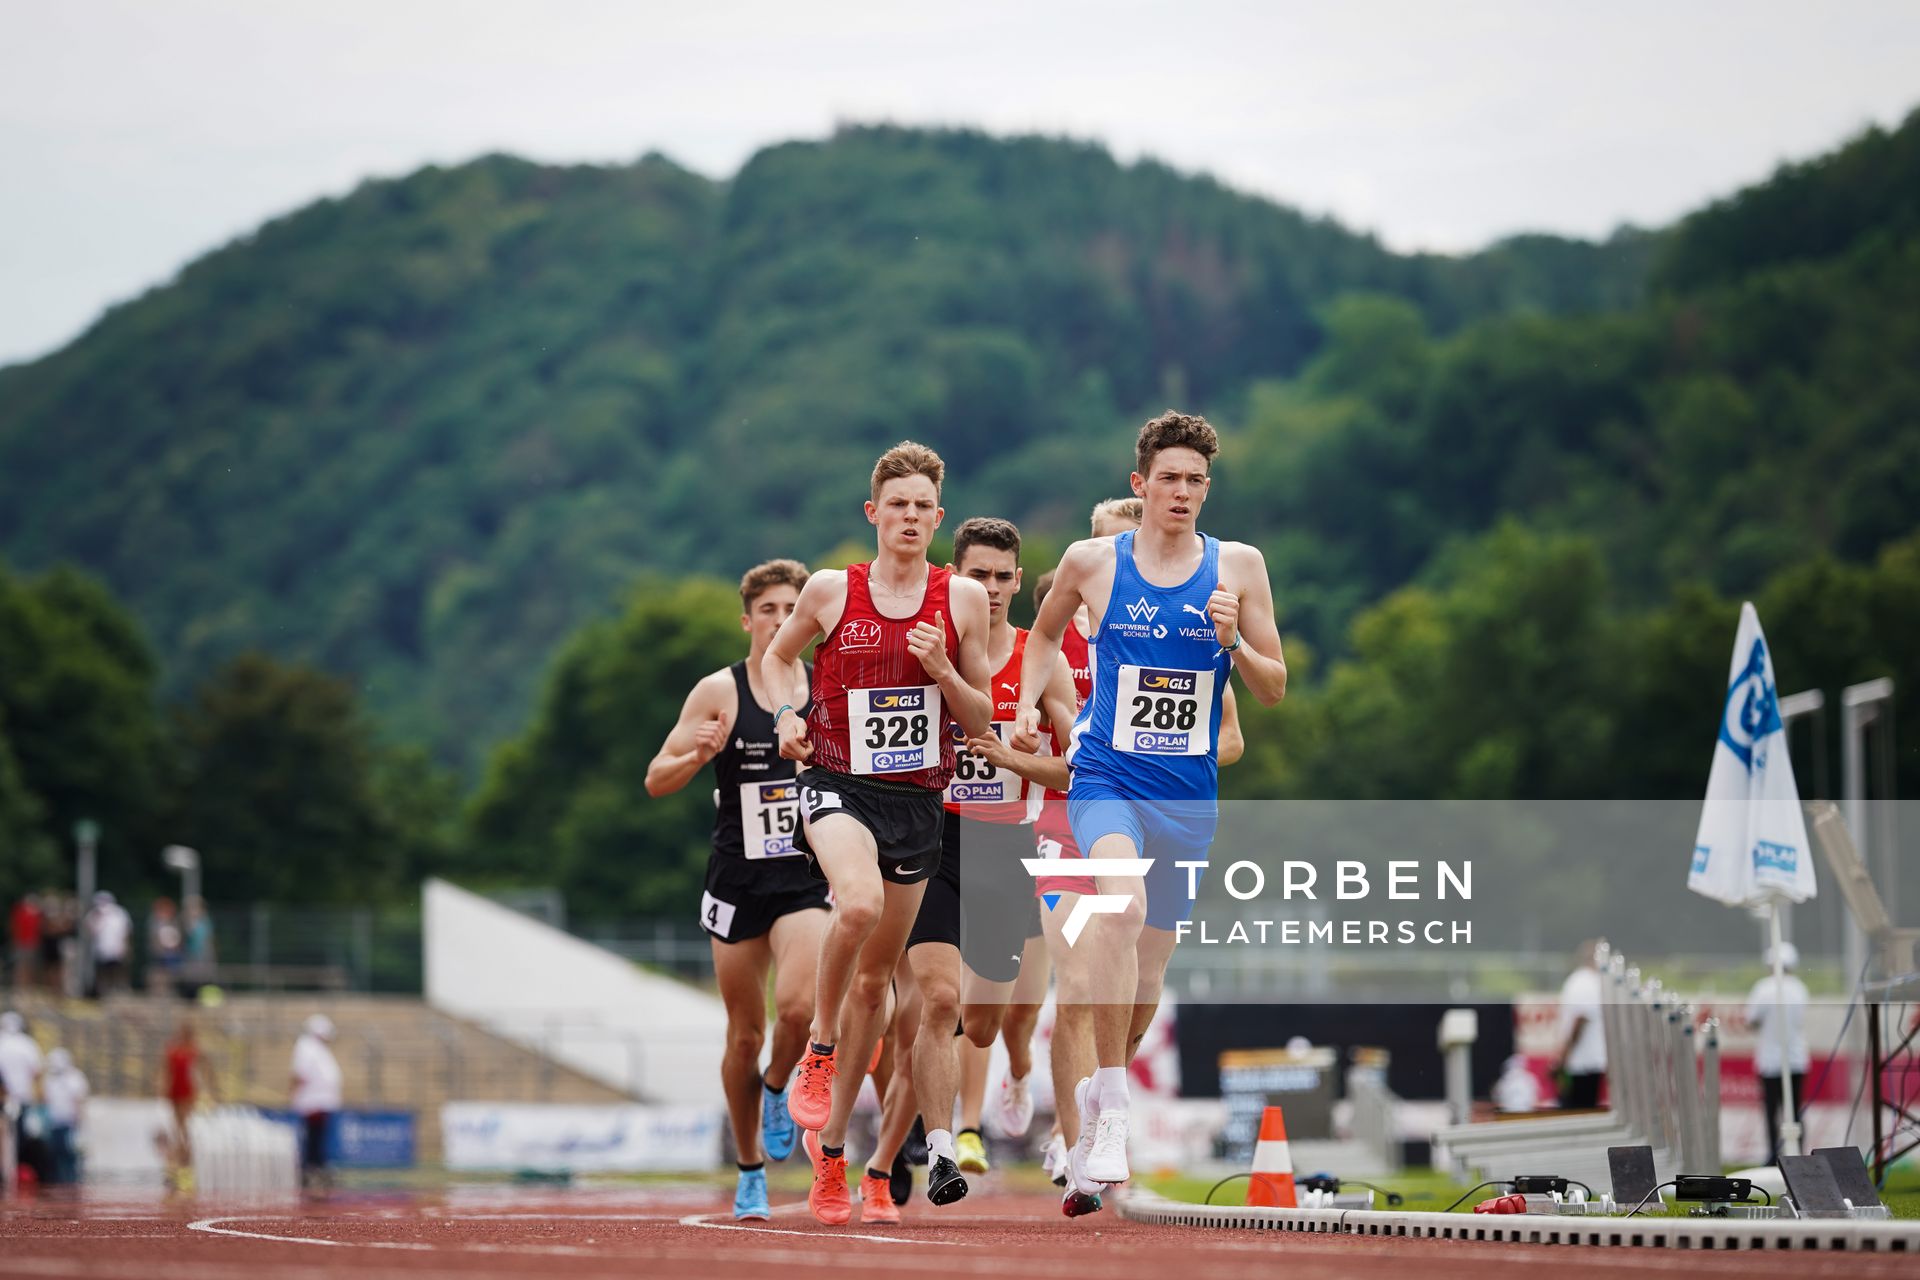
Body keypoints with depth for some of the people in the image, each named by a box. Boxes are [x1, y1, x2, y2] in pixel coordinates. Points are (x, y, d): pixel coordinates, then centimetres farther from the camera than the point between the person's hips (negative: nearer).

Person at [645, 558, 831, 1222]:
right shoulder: (718, 692, -2)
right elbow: (656, 780, -3)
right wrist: (697, 754, -23)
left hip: (807, 876, 0)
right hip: (738, 878, 0)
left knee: (799, 1004, -23)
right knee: (745, 1033, 6)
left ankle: (779, 1089, 10)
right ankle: (750, 1172, 23)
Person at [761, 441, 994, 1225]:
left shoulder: (961, 599, 1)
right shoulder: (831, 591, -1)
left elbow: (981, 722, 6)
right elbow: (779, 656, 17)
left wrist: (943, 672, -12)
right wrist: (789, 713, -2)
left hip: (917, 799, 2)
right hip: (837, 783, -2)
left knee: (876, 976, 8)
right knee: (859, 902, -35)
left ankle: (830, 1143, 21)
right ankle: (819, 1051, -12)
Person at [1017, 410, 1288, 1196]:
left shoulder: (1238, 566, 1)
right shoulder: (1092, 562, 0)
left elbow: (1273, 690, 4)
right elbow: (1046, 632, 21)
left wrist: (1232, 641, -14)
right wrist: (1028, 704, 5)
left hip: (1188, 792, 3)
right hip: (1107, 777, -3)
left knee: (1150, 962, 12)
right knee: (1123, 903, -31)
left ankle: (1100, 1089, 39)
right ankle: (1110, 1112, -29)